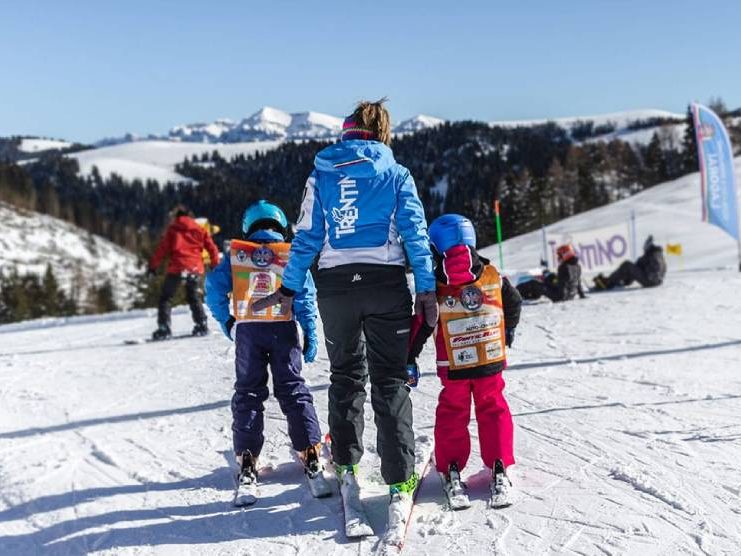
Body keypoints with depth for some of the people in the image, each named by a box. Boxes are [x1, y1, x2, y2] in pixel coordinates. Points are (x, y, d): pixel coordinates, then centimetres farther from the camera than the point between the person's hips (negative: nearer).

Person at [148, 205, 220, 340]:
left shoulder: (172, 229, 7)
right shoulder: (199, 230, 14)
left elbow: (162, 248, 0)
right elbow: (212, 248, 10)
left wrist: (153, 266, 3)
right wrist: (216, 264, 20)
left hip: (177, 268, -3)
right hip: (195, 268, 3)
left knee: (165, 298, 7)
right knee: (194, 297, 22)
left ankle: (164, 329, -4)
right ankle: (201, 325, 13)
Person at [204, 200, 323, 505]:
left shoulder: (237, 254, 9)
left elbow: (214, 285, -2)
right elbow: (305, 296, -1)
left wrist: (226, 321, 6)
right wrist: (310, 334, -1)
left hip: (247, 331, 0)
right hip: (283, 330, 0)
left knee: (248, 393, 8)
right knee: (293, 390, 8)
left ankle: (247, 463, 2)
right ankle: (310, 454, 5)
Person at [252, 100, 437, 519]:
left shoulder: (321, 174, 6)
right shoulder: (397, 175, 3)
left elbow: (307, 236, 4)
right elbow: (416, 233, -2)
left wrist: (290, 288, 10)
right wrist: (427, 289, -1)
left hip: (336, 284, 2)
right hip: (386, 283, -1)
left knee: (345, 375, 18)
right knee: (391, 381, 2)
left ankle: (346, 467, 23)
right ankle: (400, 481, -3)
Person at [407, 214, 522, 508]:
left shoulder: (435, 287, -8)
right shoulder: (494, 276, -1)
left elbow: (420, 326, -6)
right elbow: (514, 304, 14)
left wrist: (410, 359, 4)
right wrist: (507, 333, 32)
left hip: (453, 369, -1)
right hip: (491, 363, 2)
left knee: (452, 416, 13)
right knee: (493, 411, 14)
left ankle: (451, 472, 11)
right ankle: (499, 470, 11)